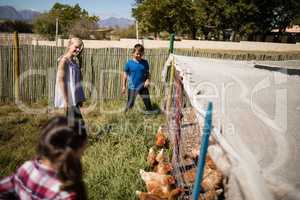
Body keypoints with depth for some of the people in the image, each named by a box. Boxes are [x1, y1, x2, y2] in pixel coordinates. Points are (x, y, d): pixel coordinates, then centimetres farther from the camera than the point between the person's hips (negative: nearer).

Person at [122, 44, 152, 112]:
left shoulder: (145, 63, 1)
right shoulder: (129, 63, -6)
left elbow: (148, 73, 8)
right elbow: (125, 75, 1)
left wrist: (148, 80, -13)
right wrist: (123, 86, 0)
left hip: (143, 87, 2)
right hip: (132, 87, -2)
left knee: (147, 102, 11)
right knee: (130, 104, 5)